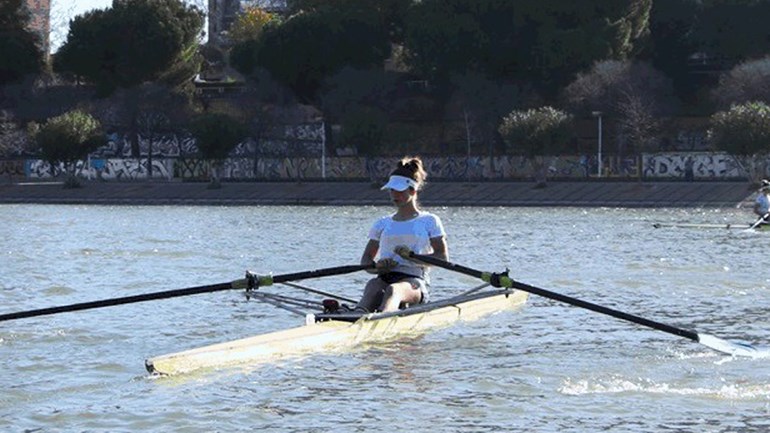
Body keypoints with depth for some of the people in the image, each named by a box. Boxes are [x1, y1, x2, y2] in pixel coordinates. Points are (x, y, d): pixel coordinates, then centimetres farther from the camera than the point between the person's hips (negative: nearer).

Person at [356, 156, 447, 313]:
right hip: (384, 278, 3)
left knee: (393, 290, -41)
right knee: (372, 286, -36)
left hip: (415, 282, -3)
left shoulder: (429, 221, 13)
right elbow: (366, 259, 21)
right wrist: (377, 267, -5)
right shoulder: (382, 224, 24)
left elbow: (443, 257, 1)